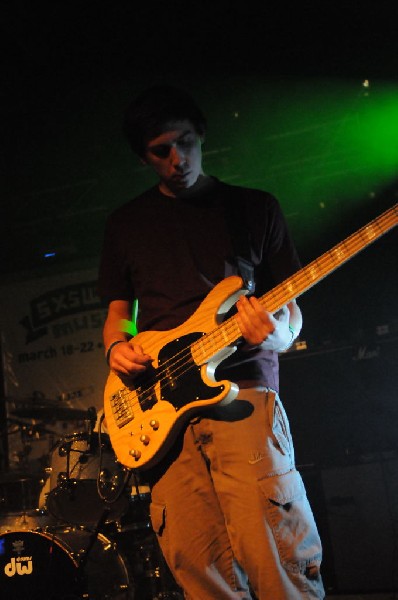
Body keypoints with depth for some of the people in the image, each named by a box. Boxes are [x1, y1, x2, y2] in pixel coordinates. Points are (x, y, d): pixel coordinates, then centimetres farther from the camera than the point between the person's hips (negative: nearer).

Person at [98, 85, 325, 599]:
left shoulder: (254, 208, 14)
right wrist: (116, 347, -1)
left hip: (243, 394, -2)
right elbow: (117, 311, 23)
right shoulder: (125, 223, 19)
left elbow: (291, 313, 11)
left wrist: (274, 333, -13)